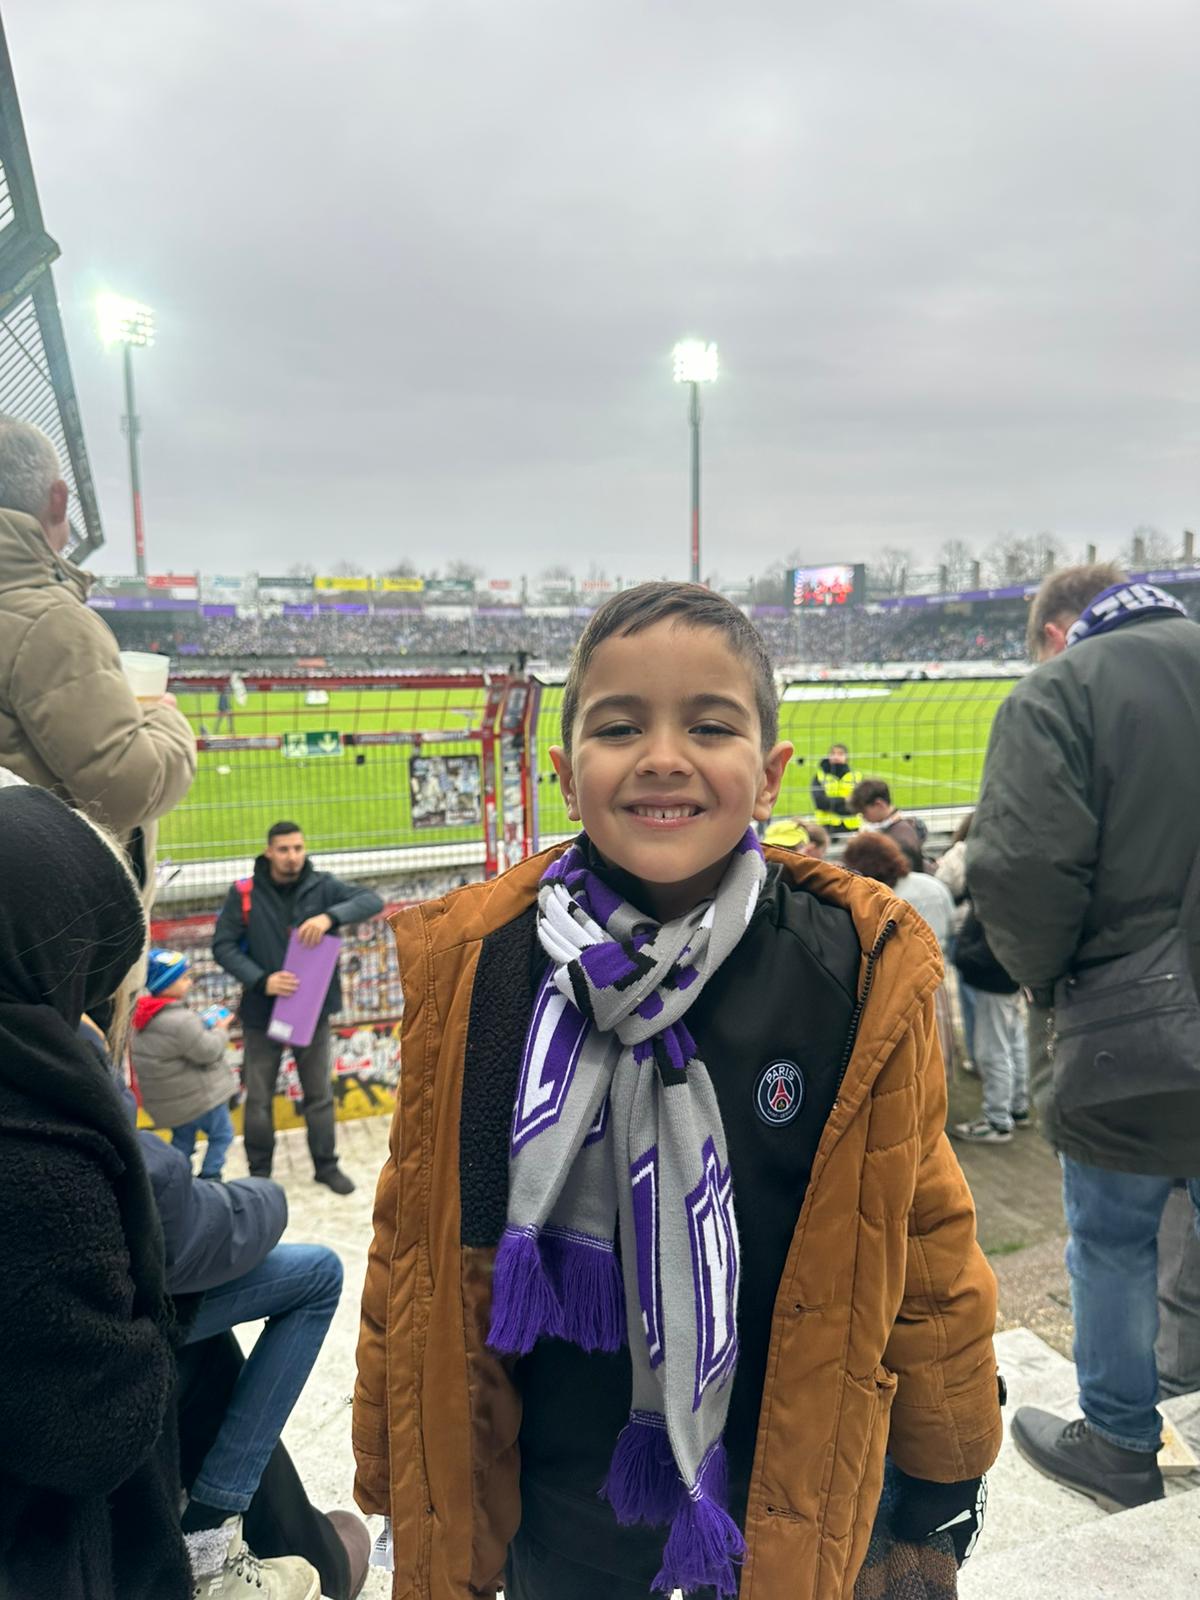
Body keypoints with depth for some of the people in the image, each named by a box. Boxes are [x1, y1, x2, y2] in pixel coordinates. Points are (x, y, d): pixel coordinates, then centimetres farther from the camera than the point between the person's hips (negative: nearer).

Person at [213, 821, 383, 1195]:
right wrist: (261, 980, -22)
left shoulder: (322, 886, -5)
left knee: (320, 1093, 13)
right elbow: (223, 946, -8)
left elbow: (372, 901, -15)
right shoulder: (244, 894, -8)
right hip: (262, 1012, -1)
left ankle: (326, 1166, 29)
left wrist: (330, 916, -32)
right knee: (259, 1098, 11)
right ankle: (259, 1172, 28)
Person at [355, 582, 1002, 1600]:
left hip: (795, 1499, 0)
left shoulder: (863, 972, -18)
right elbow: (414, 1245, -5)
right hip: (554, 1513, 1)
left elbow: (922, 1234, -5)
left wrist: (944, 1473, 6)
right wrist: (403, 1493, 4)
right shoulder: (467, 971, -16)